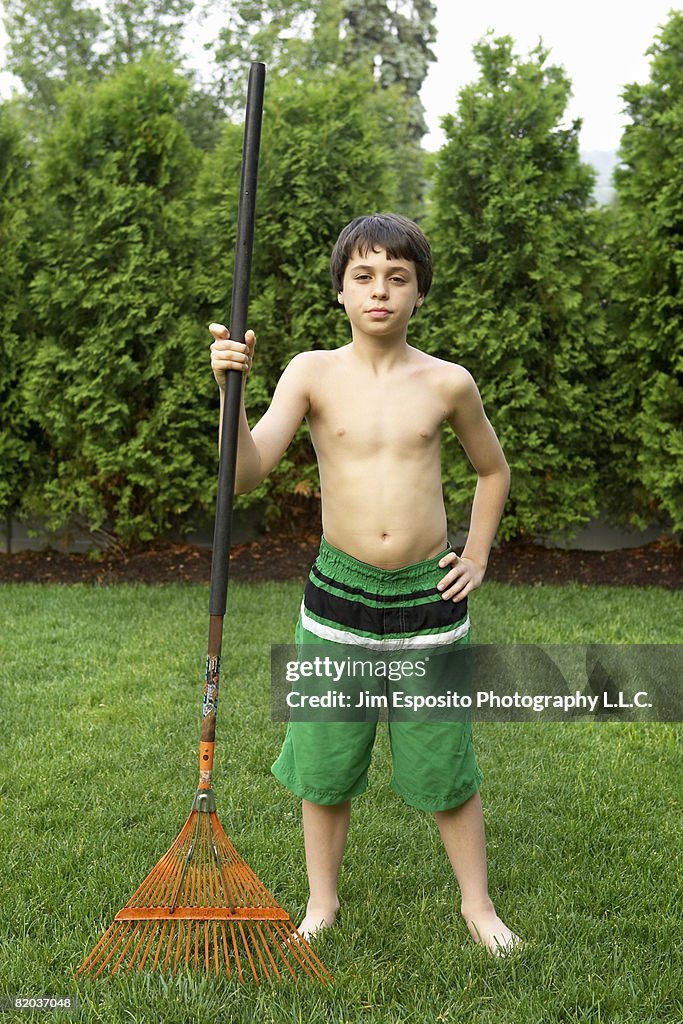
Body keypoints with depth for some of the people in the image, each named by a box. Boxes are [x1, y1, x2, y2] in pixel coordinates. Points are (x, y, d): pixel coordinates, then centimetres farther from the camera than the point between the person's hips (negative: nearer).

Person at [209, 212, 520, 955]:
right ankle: (321, 903, 32)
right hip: (338, 594, 0)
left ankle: (477, 904, 31)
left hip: (428, 597, 0)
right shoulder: (313, 372, -5)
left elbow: (493, 470, 16)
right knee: (324, 765, 11)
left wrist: (477, 553, 9)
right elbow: (246, 473, -16)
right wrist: (230, 387, -27)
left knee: (445, 768, 10)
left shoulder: (447, 383, -2)